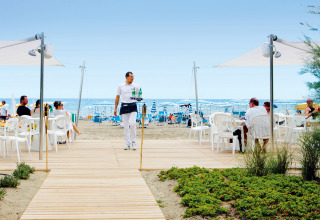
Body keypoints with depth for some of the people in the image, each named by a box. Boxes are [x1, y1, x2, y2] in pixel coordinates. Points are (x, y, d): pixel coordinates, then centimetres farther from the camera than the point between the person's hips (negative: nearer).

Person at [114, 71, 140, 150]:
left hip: (133, 106, -1)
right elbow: (117, 97, 12)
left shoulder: (136, 86, 7)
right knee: (126, 126, 1)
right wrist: (115, 108, 9)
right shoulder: (121, 86, 8)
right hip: (124, 107, 1)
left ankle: (133, 142, 0)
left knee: (132, 124, -17)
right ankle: (127, 144, 8)